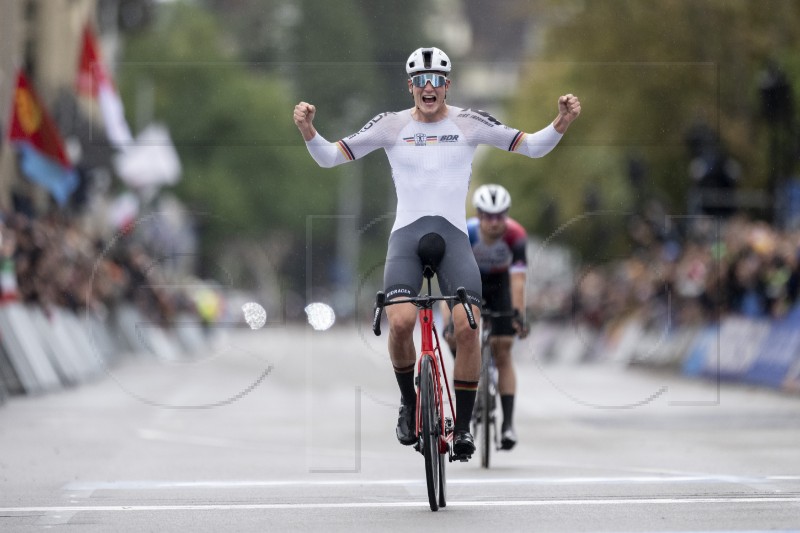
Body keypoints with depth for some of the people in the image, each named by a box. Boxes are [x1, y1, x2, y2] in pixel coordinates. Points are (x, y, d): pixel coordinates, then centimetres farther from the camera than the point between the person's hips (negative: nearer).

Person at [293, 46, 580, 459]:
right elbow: (330, 157, 6)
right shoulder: (391, 125, 4)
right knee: (400, 323, -24)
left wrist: (562, 123, -13)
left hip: (453, 235, 0)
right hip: (407, 235, 0)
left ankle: (462, 426, -2)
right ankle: (409, 401, 5)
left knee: (467, 326, -18)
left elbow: (533, 147, 6)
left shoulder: (469, 123, 4)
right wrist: (307, 130, -13)